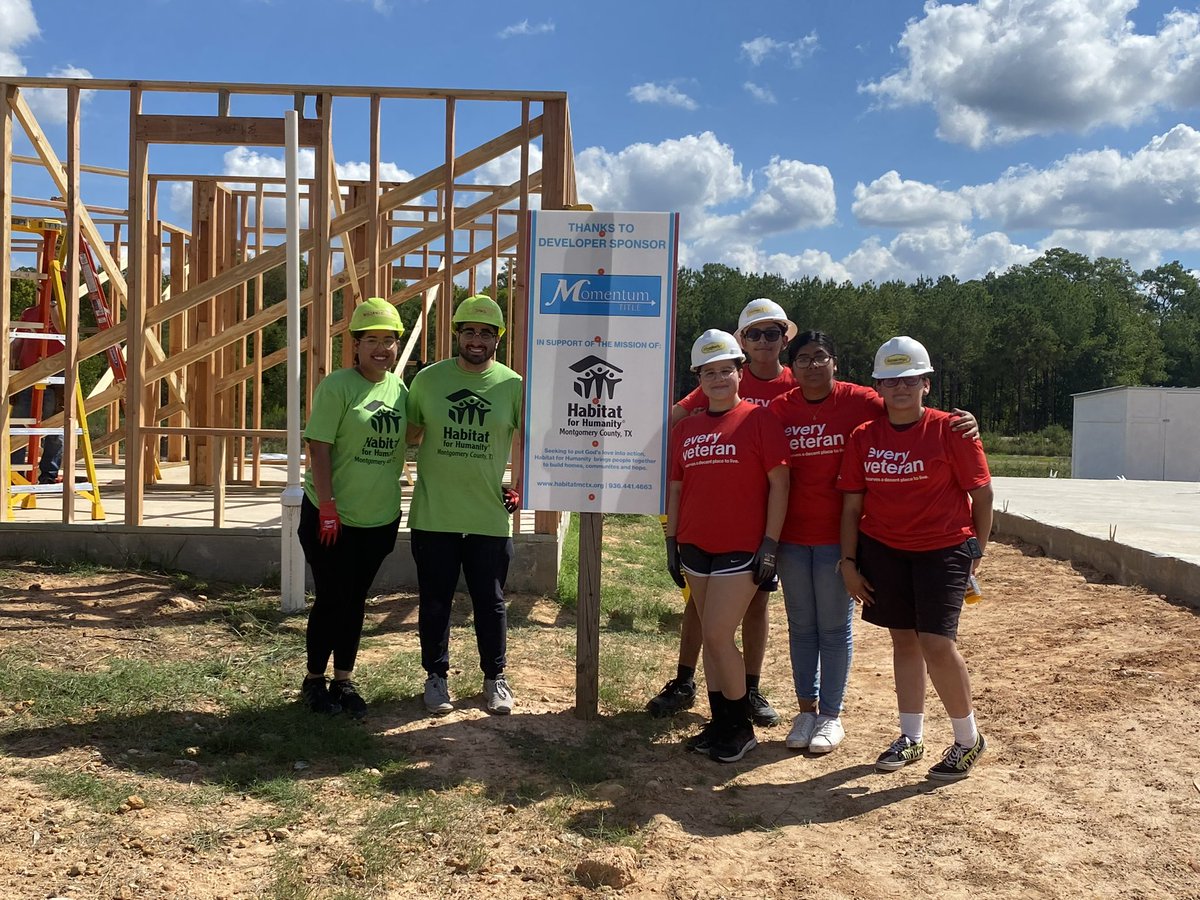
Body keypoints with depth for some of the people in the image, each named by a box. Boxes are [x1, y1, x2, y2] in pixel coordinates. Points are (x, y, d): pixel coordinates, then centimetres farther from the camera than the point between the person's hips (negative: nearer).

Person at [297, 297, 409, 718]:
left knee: (355, 601, 14)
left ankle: (343, 681, 27)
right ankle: (314, 680, 23)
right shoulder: (336, 386, -12)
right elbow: (319, 449, -15)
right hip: (332, 518, -5)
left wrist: (393, 505, 14)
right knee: (331, 599, 4)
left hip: (379, 518, 5)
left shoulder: (399, 388, 5)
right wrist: (328, 509, -19)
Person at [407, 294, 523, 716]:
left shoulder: (513, 386, -2)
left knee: (490, 602, 11)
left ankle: (495, 678, 28)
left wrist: (521, 488, 3)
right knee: (435, 602, 11)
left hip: (490, 518, 0)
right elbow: (408, 434, 8)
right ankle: (436, 676, 29)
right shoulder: (428, 379, -1)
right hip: (433, 517, 0)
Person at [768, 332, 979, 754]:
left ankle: (831, 715, 20)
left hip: (837, 535, -3)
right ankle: (806, 709, 26)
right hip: (791, 535, 3)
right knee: (801, 626, 13)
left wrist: (963, 422, -23)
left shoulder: (859, 401, -6)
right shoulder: (779, 409, 1)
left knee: (835, 627, 7)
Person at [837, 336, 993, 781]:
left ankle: (969, 739, 10)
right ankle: (911, 737, 24)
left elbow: (981, 494, -3)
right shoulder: (863, 437, 2)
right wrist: (848, 561, 2)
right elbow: (852, 504, 5)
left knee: (937, 643, -12)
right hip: (882, 549, 4)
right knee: (903, 640, 11)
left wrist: (977, 552, -1)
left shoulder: (950, 431, -8)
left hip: (944, 549, -4)